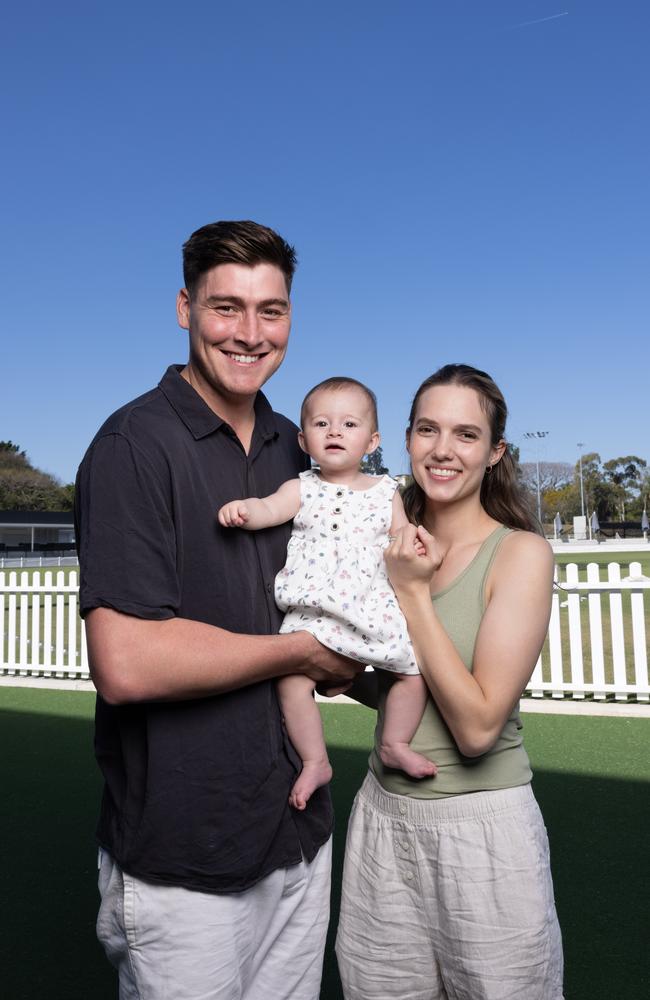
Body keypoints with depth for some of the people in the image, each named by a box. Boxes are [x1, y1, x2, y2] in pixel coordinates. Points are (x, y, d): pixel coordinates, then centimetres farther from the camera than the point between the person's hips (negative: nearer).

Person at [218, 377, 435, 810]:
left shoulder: (386, 492, 7)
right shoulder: (303, 489, 0)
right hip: (314, 611, -2)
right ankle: (315, 761, 8)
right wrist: (243, 508, -40)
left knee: (416, 669, -1)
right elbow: (269, 507, -19)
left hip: (376, 608, 2)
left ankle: (395, 744, 25)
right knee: (293, 679, -16)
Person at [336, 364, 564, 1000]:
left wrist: (413, 592, -18)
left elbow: (478, 726, -21)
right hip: (382, 815, 5)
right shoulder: (398, 545, 2)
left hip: (481, 826, -4)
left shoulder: (520, 553, -14)